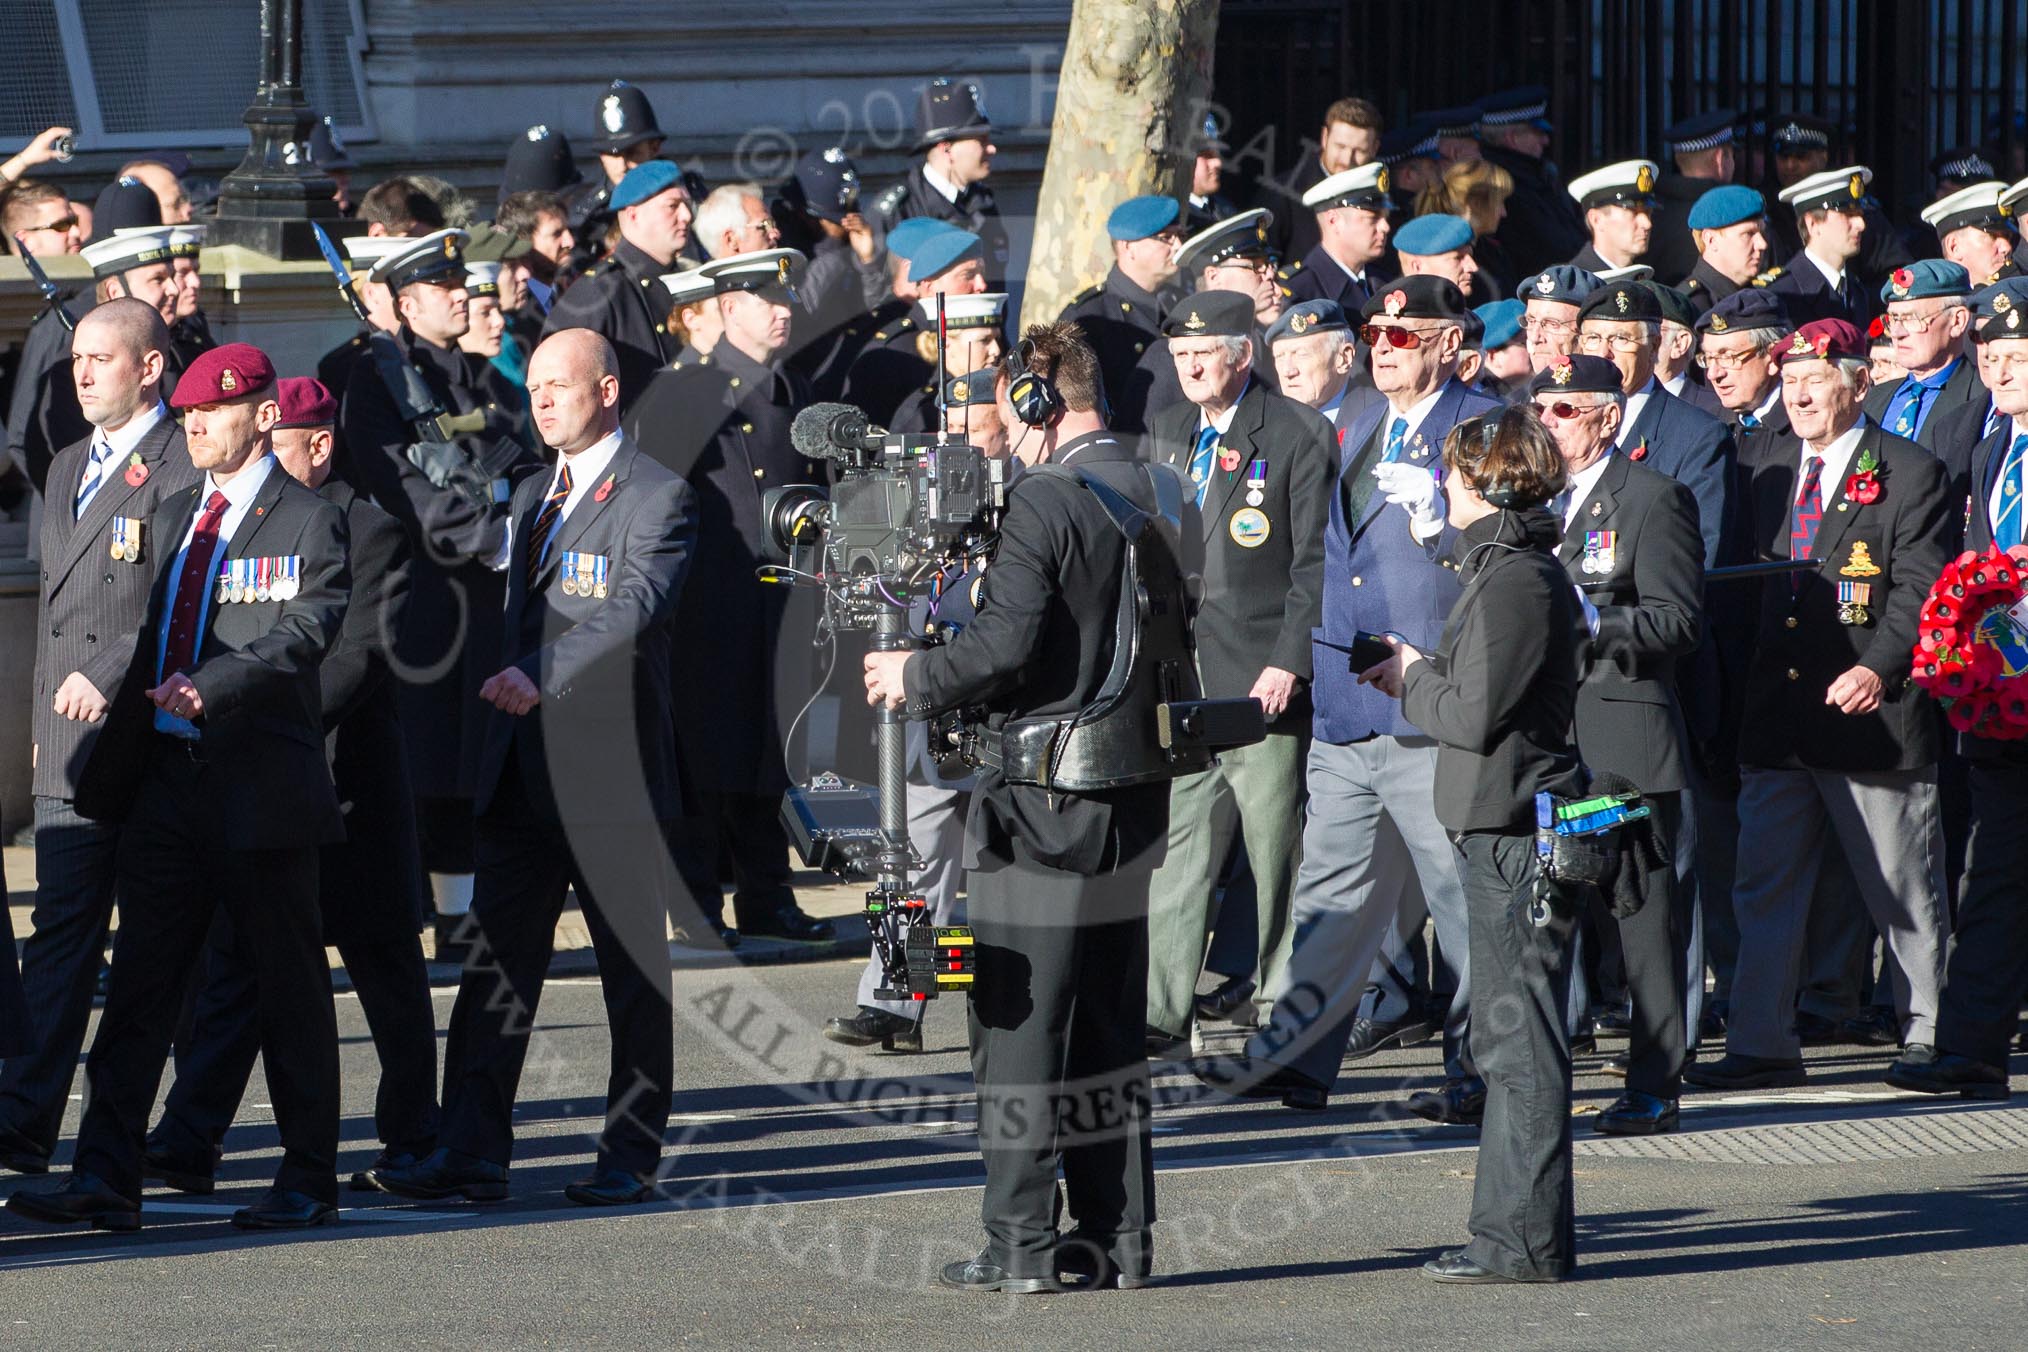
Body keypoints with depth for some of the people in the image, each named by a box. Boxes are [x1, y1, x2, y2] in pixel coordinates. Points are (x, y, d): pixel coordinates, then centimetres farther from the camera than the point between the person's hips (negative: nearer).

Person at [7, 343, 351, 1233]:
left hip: (261, 785, -6)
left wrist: (211, 686, -32)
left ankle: (309, 1182, 12)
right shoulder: (176, 517, 17)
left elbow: (302, 633, -19)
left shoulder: (310, 524, -5)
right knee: (139, 982, 1)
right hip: (167, 777, 6)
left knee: (288, 985, 3)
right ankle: (104, 1180, -1)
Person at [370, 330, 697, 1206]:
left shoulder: (657, 497, -7)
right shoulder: (532, 496, 18)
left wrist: (542, 679, -33)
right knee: (495, 962, 4)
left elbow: (635, 607, -22)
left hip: (612, 769, -7)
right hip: (525, 771, 7)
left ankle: (630, 1156, 9)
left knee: (635, 974, 2)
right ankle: (471, 1154, 5)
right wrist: (513, 685, 13)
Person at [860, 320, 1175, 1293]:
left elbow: (1008, 646, -21)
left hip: (1041, 800, -8)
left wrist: (913, 679, -6)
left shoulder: (1044, 501, -16)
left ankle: (1021, 1242, -2)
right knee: (1109, 1023, 13)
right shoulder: (1161, 498, 8)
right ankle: (1120, 1235, 14)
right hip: (1132, 798, 8)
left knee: (1021, 1025, -2)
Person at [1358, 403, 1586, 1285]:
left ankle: (1526, 1242, -5)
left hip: (1512, 832, -10)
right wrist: (1421, 674, 10)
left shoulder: (1512, 581, -16)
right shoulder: (1525, 568, 15)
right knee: (1507, 1039, 15)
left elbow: (1474, 716, -19)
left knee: (1520, 1043, -7)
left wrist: (1411, 677, -3)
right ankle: (1511, 1229, 21)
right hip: (1507, 826, 10)